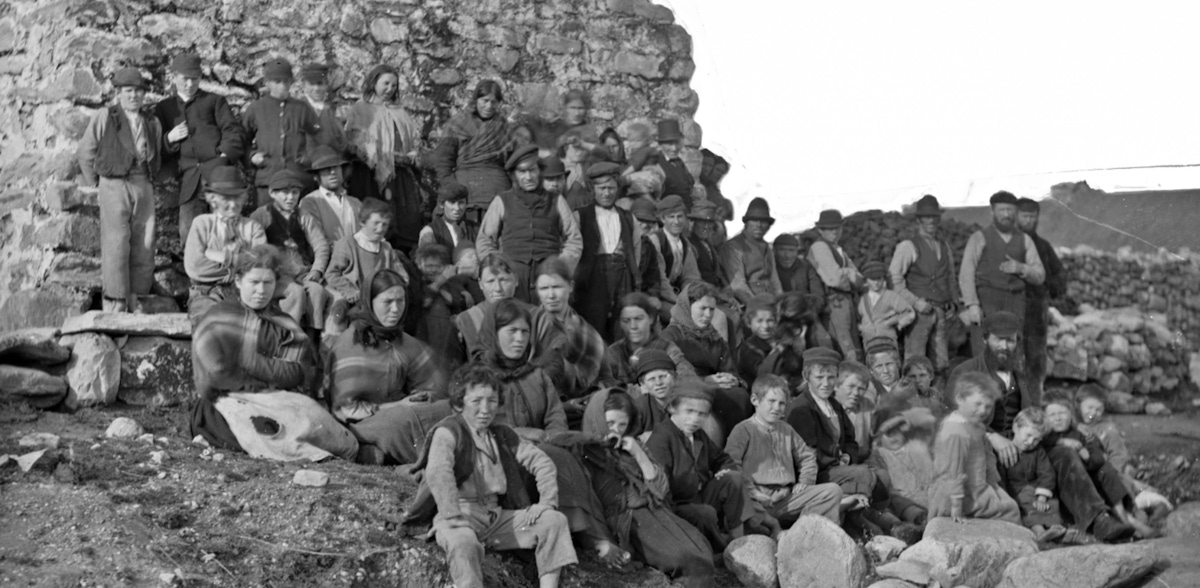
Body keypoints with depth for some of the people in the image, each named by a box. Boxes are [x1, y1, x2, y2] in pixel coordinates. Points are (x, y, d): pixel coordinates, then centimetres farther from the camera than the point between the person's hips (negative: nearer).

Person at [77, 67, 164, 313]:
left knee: (144, 247, 2)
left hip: (143, 187, 4)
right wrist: (94, 184, 8)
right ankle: (114, 306, -6)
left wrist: (147, 181, 15)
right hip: (114, 185, -4)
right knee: (116, 246, -9)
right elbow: (85, 153, 6)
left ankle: (137, 303, 11)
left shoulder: (152, 123, 13)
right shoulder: (104, 118, 1)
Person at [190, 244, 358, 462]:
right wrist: (274, 378, -2)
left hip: (283, 400, 4)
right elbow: (218, 373, -4)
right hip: (232, 401, -4)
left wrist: (247, 359, -7)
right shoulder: (217, 319, 8)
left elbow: (295, 373, 2)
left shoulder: (284, 326, 16)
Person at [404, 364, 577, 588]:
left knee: (554, 520, -8)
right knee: (463, 541, -40)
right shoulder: (447, 432, -6)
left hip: (496, 516, 7)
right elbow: (438, 473, -24)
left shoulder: (502, 435, 16)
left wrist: (546, 502, -3)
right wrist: (455, 520, -35)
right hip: (460, 514, -7)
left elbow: (542, 462, 15)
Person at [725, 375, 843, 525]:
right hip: (760, 499, -7)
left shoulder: (787, 430, 23)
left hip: (787, 495, 7)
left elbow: (807, 457, 34)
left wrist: (805, 482, 15)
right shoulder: (743, 430, 2)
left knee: (833, 491, -10)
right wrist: (752, 491, -15)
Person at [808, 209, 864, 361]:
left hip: (848, 302, 9)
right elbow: (834, 278, -14)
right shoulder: (819, 247, -5)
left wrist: (845, 273, -5)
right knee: (849, 353, -13)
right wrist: (849, 272, 6)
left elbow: (859, 281, 15)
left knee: (857, 353, 7)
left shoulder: (840, 252, 23)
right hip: (835, 302, -9)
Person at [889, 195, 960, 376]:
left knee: (941, 364, 4)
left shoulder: (945, 246, 17)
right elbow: (894, 278, -7)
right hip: (919, 311, -6)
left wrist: (952, 302, 13)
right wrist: (915, 302, -13)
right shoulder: (908, 246, -2)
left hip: (942, 312, 6)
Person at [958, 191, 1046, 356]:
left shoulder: (1025, 240, 11)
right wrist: (972, 305, -18)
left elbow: (1039, 276, 10)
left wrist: (1021, 268, -11)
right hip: (985, 302, -3)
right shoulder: (979, 238, 0)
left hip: (1014, 305, 3)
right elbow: (966, 274, -7)